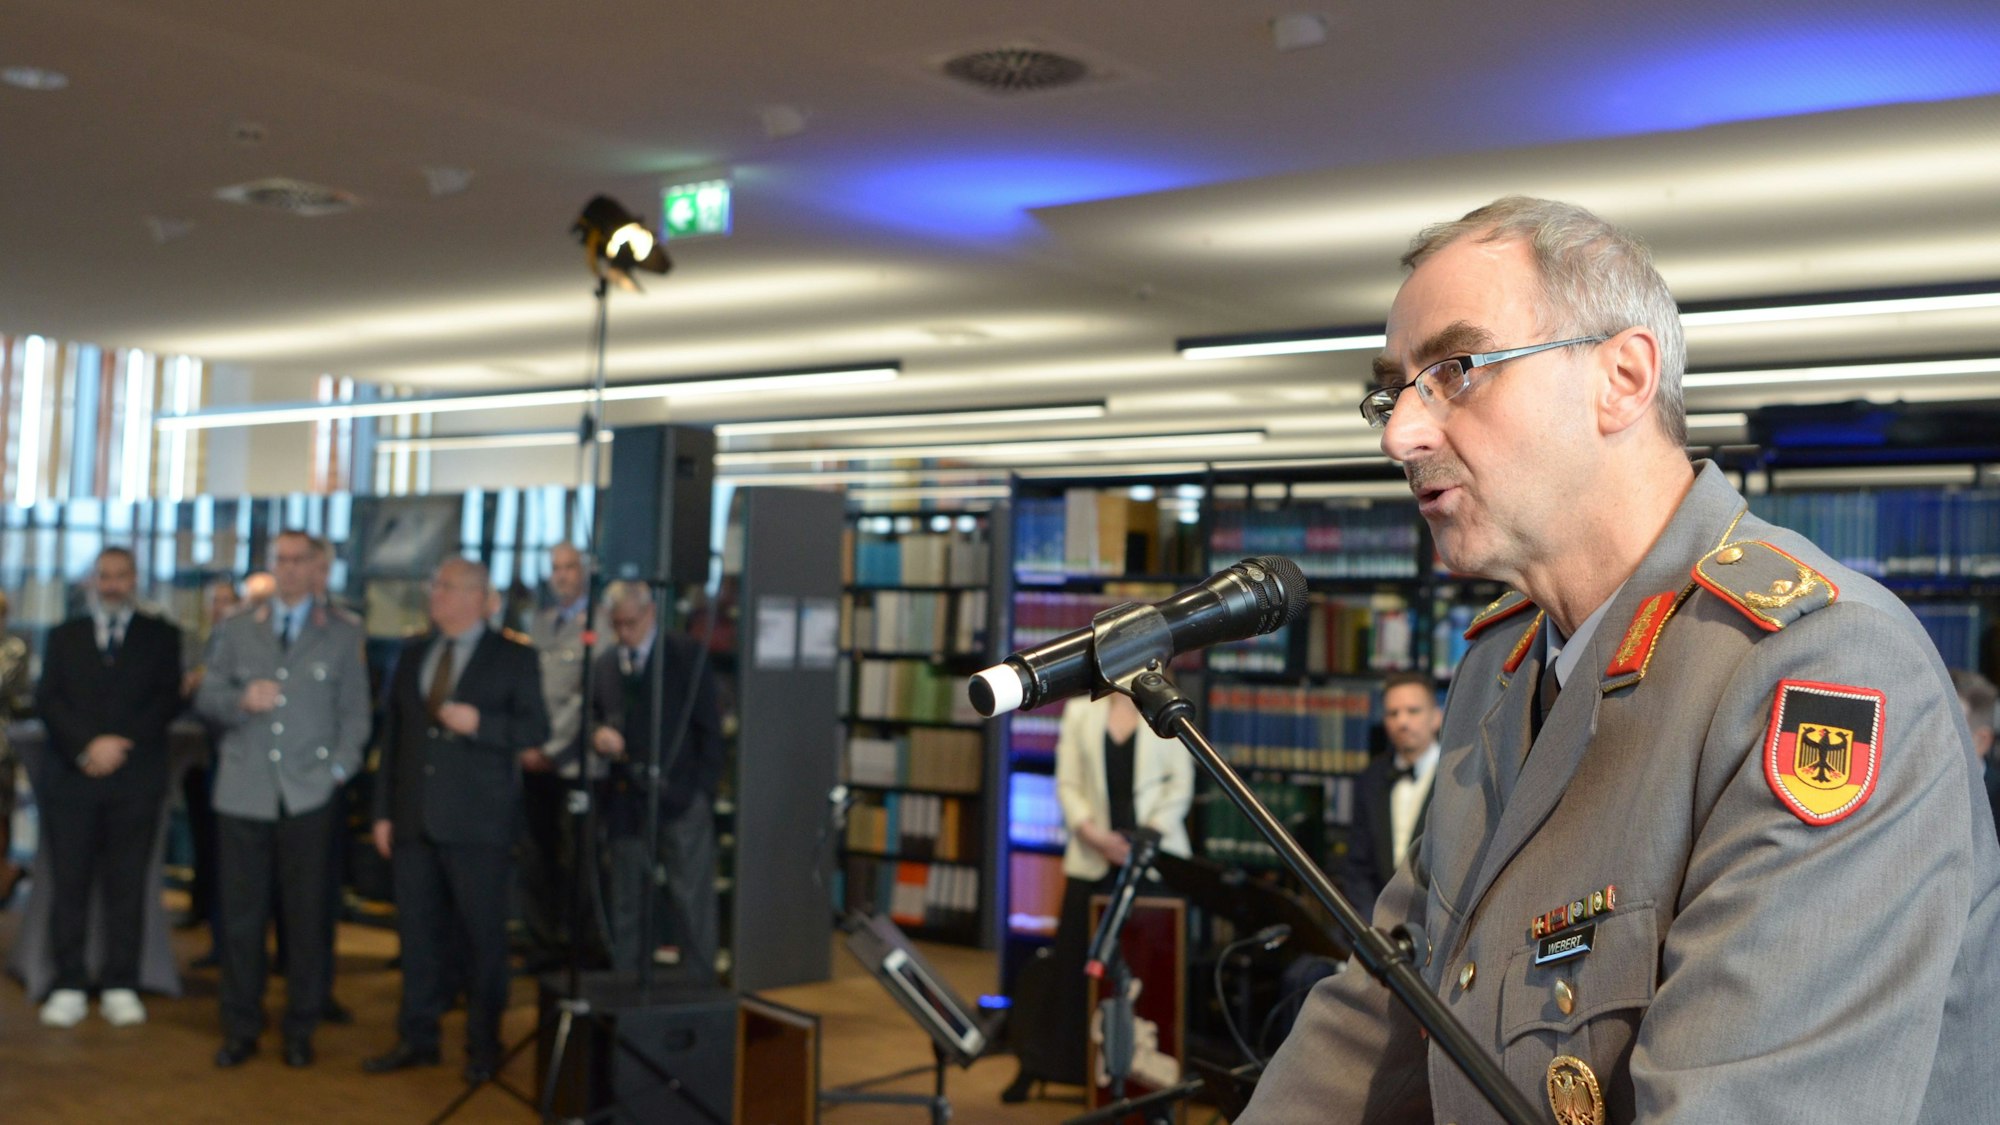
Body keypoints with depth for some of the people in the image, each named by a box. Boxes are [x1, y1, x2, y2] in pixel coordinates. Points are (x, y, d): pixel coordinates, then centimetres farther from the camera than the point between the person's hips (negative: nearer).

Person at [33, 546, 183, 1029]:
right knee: (69, 885, 0)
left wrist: (120, 742, -12)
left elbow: (168, 699, 0)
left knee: (127, 888, 0)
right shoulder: (64, 636, 15)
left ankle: (120, 986, 6)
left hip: (135, 780, -1)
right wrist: (87, 746, -12)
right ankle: (69, 986, 6)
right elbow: (48, 699, 4)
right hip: (72, 778, 1)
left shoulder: (161, 636, 11)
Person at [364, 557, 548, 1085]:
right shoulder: (412, 653, 14)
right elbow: (392, 731, 15)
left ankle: (483, 1046, 12)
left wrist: (478, 723, -21)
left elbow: (536, 729, -5)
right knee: (418, 931, 9)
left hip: (476, 823, -4)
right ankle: (418, 1038, 20)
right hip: (414, 819, 5)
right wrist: (383, 810, 10)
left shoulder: (513, 658, 0)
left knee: (483, 935, 1)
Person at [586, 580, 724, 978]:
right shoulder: (603, 666, 13)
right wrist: (597, 735, -9)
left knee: (691, 898, -2)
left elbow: (709, 727, 0)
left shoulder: (687, 656, 1)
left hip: (681, 799, -4)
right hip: (626, 801, 4)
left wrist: (704, 789, -7)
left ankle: (697, 986, 5)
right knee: (626, 904, 8)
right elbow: (593, 719, 16)